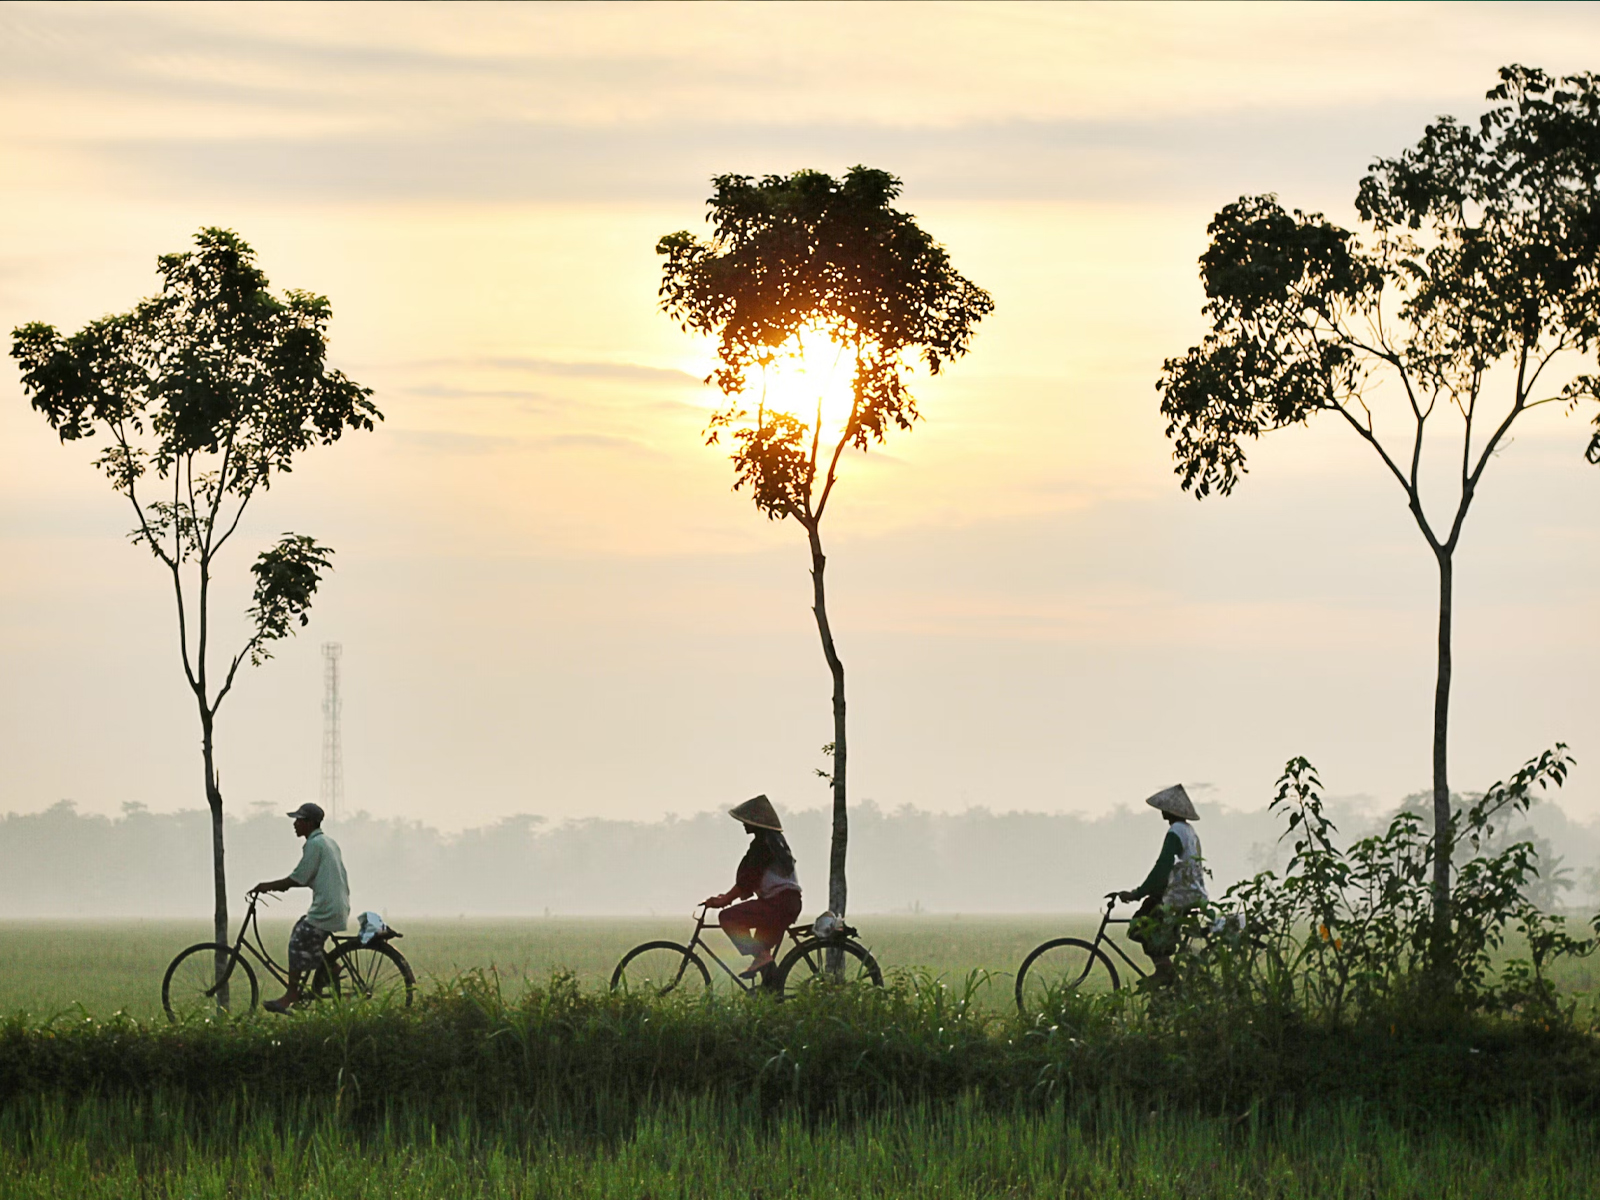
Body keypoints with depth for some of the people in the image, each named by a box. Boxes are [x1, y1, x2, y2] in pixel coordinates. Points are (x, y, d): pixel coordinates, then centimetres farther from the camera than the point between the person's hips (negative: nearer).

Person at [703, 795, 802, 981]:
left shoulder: (762, 844, -11)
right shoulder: (775, 840, 20)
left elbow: (748, 880, -16)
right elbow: (752, 880, 26)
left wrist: (722, 901, -11)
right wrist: (727, 897, 23)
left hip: (777, 902, -10)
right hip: (790, 903, 10)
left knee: (728, 917, -12)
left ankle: (760, 957, -16)